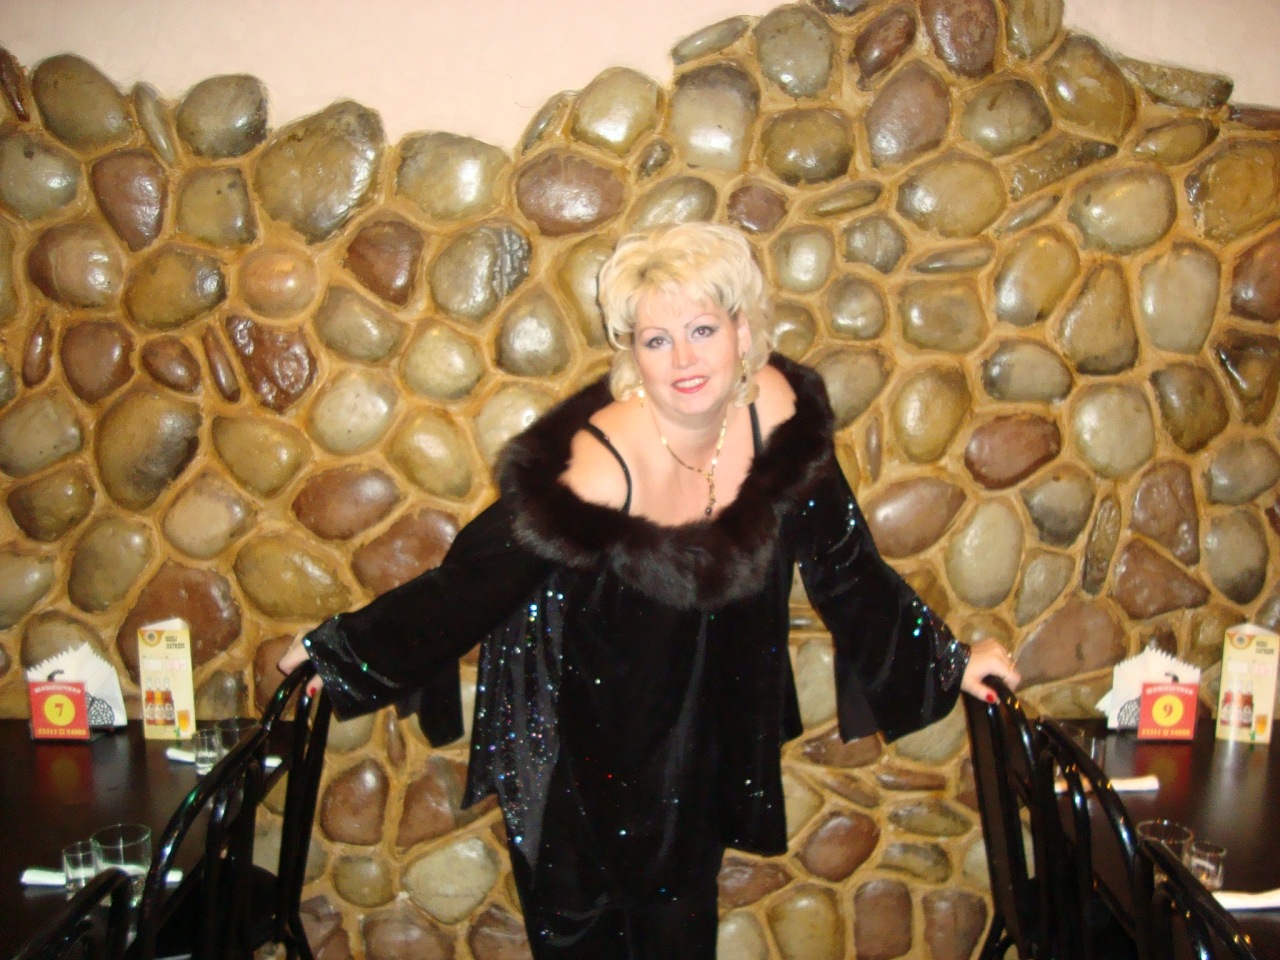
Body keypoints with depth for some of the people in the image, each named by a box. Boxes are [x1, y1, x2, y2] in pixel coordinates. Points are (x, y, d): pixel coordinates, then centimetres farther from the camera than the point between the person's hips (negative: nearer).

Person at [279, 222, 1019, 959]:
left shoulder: (777, 411, -19)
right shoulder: (595, 466, -34)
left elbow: (845, 564, -7)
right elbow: (472, 581, -23)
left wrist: (948, 662, 0)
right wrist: (335, 651, -16)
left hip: (704, 725, 4)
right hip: (575, 726, -3)